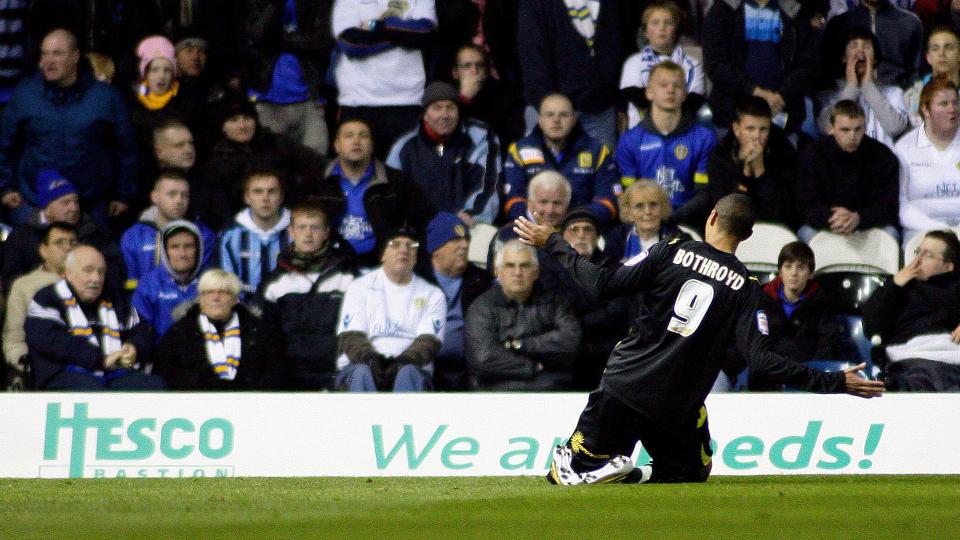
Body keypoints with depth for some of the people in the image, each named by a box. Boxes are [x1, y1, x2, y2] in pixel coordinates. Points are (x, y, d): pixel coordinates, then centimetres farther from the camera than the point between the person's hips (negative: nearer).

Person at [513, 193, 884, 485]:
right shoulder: (745, 287, -3)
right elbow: (761, 360, -11)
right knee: (689, 474, 24)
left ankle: (606, 466, -18)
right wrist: (835, 383, -6)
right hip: (676, 407, 0)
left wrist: (553, 244, 3)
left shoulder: (672, 252, -5)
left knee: (572, 468, 18)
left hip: (624, 385, 0)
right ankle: (644, 477, -10)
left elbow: (604, 284, -8)